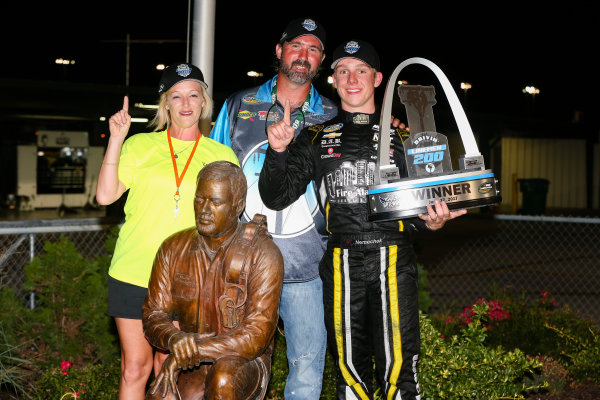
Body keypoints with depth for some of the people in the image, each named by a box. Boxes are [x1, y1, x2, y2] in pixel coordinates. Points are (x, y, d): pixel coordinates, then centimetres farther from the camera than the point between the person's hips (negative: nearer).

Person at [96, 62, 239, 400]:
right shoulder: (140, 146, 6)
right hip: (133, 273, 0)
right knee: (135, 368, 3)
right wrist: (116, 139, -8)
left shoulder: (222, 156, 8)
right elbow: (105, 195, -4)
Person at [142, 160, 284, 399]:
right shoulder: (174, 249, 1)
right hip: (190, 368, 3)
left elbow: (257, 335, -18)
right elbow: (153, 314, 2)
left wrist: (194, 350, -24)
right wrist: (174, 339, -21)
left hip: (244, 361, -3)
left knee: (223, 379, -35)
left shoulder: (262, 255, -13)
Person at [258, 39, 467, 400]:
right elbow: (276, 197, 5)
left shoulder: (401, 136, 12)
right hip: (342, 261, 1)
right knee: (350, 365, 9)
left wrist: (433, 221, -8)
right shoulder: (317, 139, 13)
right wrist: (277, 152, -12)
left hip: (393, 261, -1)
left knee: (398, 366, -6)